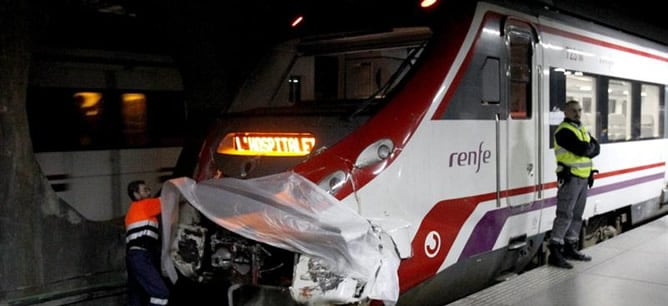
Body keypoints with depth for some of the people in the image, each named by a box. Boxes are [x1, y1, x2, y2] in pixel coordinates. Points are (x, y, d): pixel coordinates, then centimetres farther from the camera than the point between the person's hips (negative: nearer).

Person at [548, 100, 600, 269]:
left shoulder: (582, 129, 17)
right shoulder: (564, 131, -12)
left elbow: (596, 148, 7)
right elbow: (582, 149, -22)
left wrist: (587, 149, -11)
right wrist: (590, 147, -2)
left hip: (584, 177, 9)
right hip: (570, 177, -9)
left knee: (577, 215, 13)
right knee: (565, 215, -12)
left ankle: (570, 248, 22)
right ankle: (554, 252, -12)